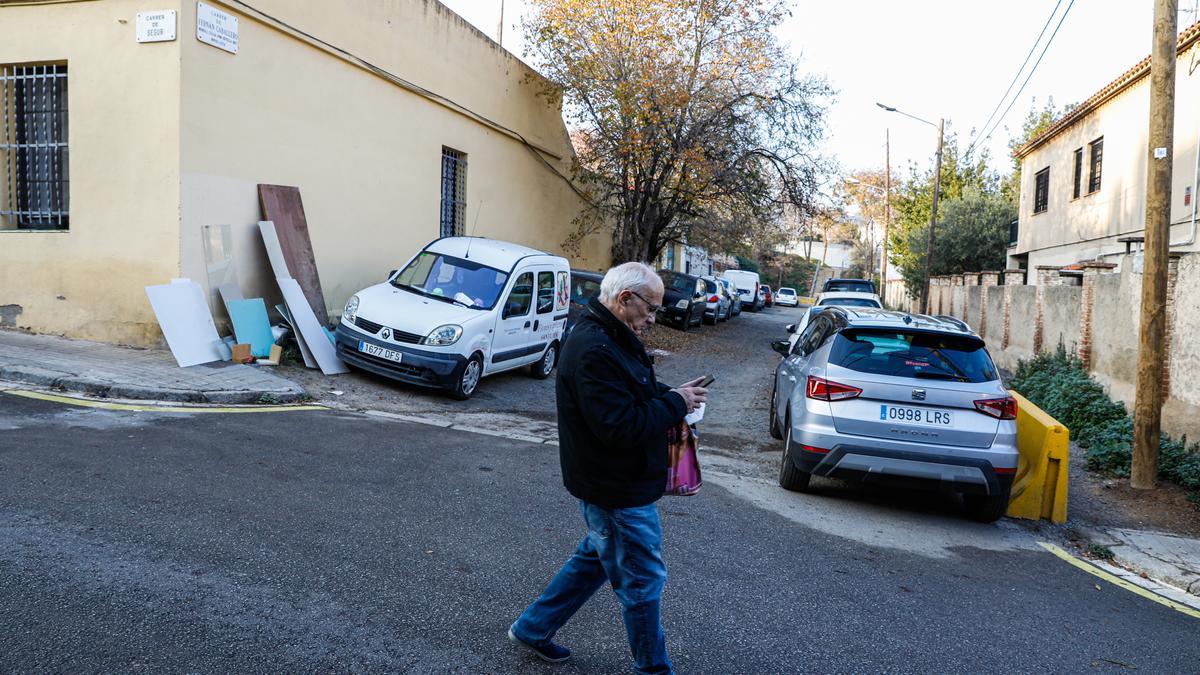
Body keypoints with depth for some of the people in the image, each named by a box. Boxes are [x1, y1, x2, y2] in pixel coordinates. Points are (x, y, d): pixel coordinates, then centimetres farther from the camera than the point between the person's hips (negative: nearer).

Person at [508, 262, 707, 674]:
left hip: (613, 483, 11)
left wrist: (670, 394, 2)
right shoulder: (594, 351, -28)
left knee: (596, 559, 25)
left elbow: (632, 395, 19)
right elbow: (620, 426, -31)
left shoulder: (609, 339, 7)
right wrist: (675, 404, -19)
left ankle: (531, 629, 38)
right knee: (643, 580, 7)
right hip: (617, 490, -11)